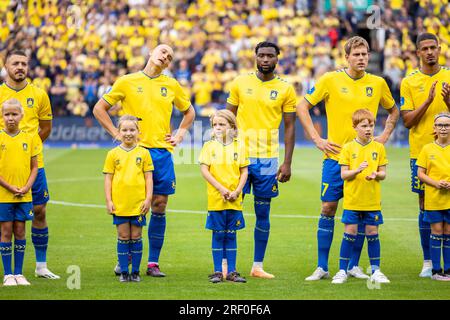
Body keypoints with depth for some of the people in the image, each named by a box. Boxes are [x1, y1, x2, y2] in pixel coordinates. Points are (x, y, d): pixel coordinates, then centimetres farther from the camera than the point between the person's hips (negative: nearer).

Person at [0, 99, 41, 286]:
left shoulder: (29, 138, 4)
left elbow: (34, 167, 8)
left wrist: (27, 187, -6)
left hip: (24, 195, 2)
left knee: (20, 231, 6)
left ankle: (18, 273, 12)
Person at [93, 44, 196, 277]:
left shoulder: (172, 85, 12)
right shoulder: (127, 82, 4)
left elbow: (189, 111, 28)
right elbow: (99, 108, 8)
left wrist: (180, 135, 13)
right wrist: (117, 134, 0)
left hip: (162, 152, 3)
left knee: (159, 206, 1)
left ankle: (153, 263, 7)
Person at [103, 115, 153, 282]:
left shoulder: (143, 153, 3)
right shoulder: (113, 154, 3)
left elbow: (149, 177, 5)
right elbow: (108, 178, 4)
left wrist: (148, 199, -2)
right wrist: (109, 201, -2)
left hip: (138, 204, 0)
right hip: (119, 204, 0)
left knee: (136, 236, 5)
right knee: (123, 237, 4)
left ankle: (135, 272, 11)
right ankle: (124, 272, 9)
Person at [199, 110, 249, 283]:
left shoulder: (239, 146, 5)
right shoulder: (209, 146, 2)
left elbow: (244, 171, 5)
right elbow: (204, 170, -6)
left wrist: (237, 191, -9)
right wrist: (221, 189, -13)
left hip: (234, 199, 1)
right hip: (216, 198, -1)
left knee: (231, 235, 6)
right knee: (218, 235, 2)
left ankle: (231, 271, 10)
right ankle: (217, 272, 7)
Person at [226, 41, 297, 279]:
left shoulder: (285, 89, 2)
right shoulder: (240, 82, 3)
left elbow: (290, 126, 4)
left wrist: (287, 163, -2)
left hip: (268, 158, 0)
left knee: (263, 213, 5)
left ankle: (258, 266, 11)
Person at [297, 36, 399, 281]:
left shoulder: (377, 83, 5)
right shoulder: (330, 80, -3)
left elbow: (393, 110, 22)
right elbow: (302, 107, 2)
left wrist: (384, 136, 8)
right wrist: (316, 139, -4)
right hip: (335, 155, -2)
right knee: (328, 208, -3)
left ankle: (354, 265, 14)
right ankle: (322, 267, 3)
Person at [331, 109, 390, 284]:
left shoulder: (379, 148, 4)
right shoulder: (348, 148, -1)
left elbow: (383, 173, 6)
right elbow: (343, 174, -3)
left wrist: (376, 175, -16)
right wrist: (357, 170, -21)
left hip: (373, 200, 2)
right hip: (352, 199, -2)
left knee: (372, 233, 5)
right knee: (350, 233, -1)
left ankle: (375, 271, 14)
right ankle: (342, 271, 5)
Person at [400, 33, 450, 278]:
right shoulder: (409, 82, 2)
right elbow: (407, 120, -3)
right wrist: (428, 101, -17)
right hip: (421, 152, 0)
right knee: (425, 206, 3)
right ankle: (428, 261, 9)